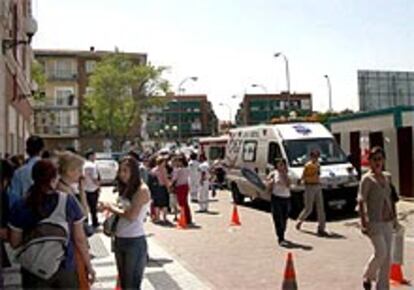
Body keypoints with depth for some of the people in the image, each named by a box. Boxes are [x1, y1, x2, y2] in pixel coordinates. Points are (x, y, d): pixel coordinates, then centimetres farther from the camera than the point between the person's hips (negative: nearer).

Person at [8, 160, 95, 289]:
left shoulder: (21, 206, -10)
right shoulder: (69, 201, -10)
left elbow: (15, 243, -2)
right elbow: (79, 239, -4)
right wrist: (89, 266, 7)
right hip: (66, 269, 0)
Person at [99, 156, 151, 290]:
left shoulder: (142, 190, -13)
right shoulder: (125, 189, 10)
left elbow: (132, 216, -20)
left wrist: (111, 207, -9)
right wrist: (110, 207, -3)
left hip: (135, 241, -8)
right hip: (119, 239, 8)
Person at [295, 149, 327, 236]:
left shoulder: (318, 165, 13)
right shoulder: (308, 165, -10)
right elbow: (303, 177, -11)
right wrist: (313, 176, -16)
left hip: (318, 187, 7)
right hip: (310, 187, -7)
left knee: (320, 207, 0)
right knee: (308, 208, -2)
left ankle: (321, 228, 3)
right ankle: (300, 221, 25)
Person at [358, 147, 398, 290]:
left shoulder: (387, 177, 10)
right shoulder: (367, 179, -10)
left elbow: (391, 198, 18)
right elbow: (361, 201, -14)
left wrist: (395, 217, 14)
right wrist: (363, 223, -20)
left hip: (387, 221, 6)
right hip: (374, 221, -6)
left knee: (387, 256, 7)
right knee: (381, 252, -11)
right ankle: (368, 276, 16)